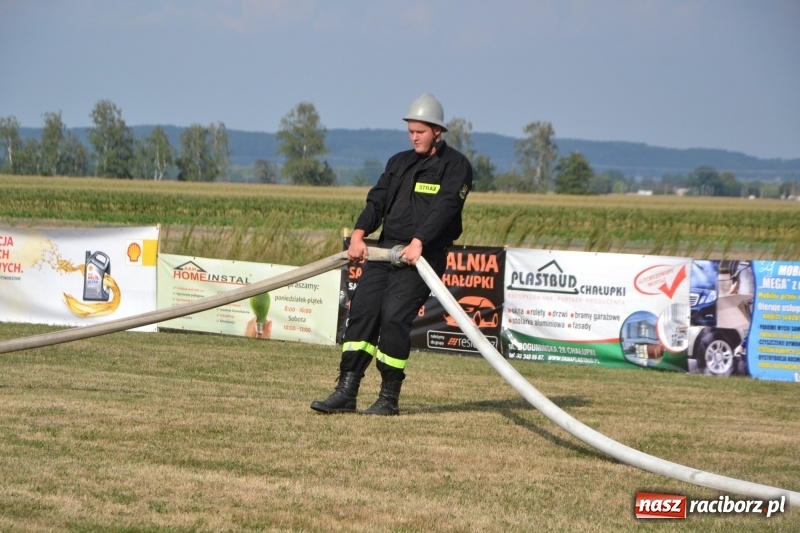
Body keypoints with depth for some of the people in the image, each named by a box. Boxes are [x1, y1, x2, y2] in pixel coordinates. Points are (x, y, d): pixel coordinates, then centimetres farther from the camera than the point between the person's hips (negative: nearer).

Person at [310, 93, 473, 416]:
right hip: (385, 249, 6)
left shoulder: (455, 165, -1)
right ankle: (346, 392, -3)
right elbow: (377, 200, 11)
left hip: (423, 254, -6)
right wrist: (359, 234, -7)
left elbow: (445, 207, -15)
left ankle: (389, 398, -6)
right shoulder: (399, 162, 20)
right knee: (362, 311, -4)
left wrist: (418, 242, -28)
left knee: (394, 317, -15)